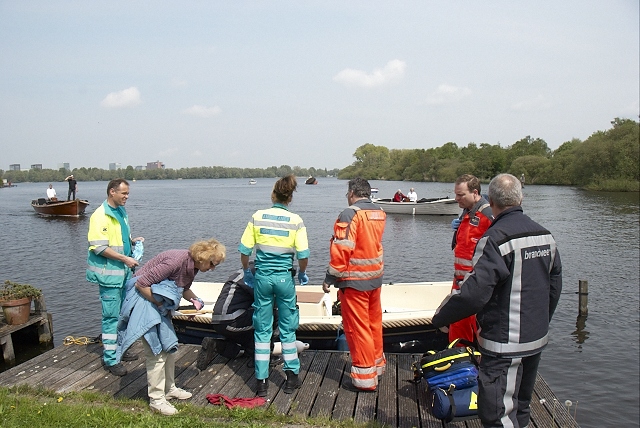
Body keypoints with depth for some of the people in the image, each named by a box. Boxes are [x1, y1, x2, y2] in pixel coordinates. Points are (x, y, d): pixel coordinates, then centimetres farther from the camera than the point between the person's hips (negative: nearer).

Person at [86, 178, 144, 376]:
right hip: (109, 273, -9)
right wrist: (125, 259, -21)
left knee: (123, 313, 17)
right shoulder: (101, 215, -15)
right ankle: (110, 359, 7)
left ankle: (118, 349, 31)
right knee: (111, 315, -3)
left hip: (123, 271, 9)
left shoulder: (121, 212, 12)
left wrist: (132, 241, 4)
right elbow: (99, 247, -21)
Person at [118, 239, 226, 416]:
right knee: (156, 351, -7)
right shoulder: (178, 260, -30)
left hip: (159, 302, 9)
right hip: (144, 297, -9)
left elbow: (184, 288, 18)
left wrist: (194, 299, -2)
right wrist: (160, 304, -20)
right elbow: (141, 284, -28)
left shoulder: (193, 266, -1)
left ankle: (169, 388, 28)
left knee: (169, 347, 13)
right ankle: (156, 399, 3)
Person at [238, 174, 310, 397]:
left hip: (262, 277, 1)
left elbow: (244, 250, -2)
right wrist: (302, 274, 9)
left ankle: (261, 381, 15)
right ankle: (292, 377, 22)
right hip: (284, 277, -1)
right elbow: (303, 254, -10)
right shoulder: (295, 220, -6)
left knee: (262, 330, 11)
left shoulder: (258, 217, -2)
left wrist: (247, 272, 14)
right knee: (287, 329, 14)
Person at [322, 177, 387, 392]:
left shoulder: (350, 214, -16)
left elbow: (341, 250, -20)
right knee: (374, 323, 19)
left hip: (354, 280, -7)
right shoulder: (380, 214, 6)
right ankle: (377, 365, 35)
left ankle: (365, 378, 11)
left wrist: (330, 278, -13)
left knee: (357, 328, 2)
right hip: (375, 278, 8)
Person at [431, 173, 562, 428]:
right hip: (537, 339, 9)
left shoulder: (496, 238, -20)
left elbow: (475, 292, -26)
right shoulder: (545, 236, 6)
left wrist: (440, 318, -13)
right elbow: (555, 287, 13)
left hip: (504, 343, -9)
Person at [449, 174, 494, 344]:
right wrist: (457, 229, 5)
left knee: (480, 326, 1)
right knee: (458, 324, 19)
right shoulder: (467, 212, 13)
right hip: (461, 281, 9)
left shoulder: (488, 215, -18)